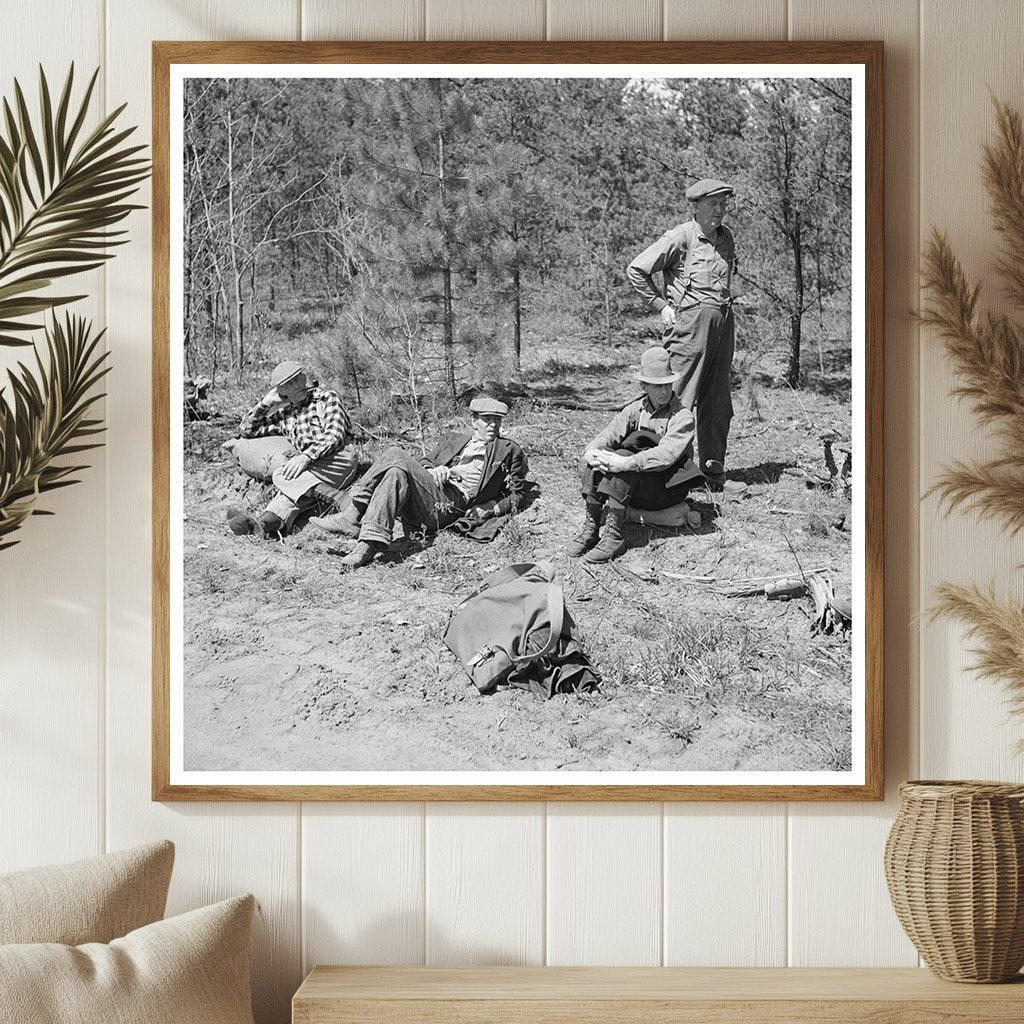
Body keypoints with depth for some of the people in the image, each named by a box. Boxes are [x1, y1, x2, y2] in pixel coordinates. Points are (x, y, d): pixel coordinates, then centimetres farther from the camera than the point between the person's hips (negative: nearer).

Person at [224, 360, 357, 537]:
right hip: (311, 467, 5)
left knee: (282, 476, -33)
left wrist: (306, 456, -22)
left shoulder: (326, 398, 10)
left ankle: (269, 520, -58)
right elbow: (246, 429, 31)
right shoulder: (283, 414, 26)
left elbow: (335, 435, -7)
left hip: (339, 456, -5)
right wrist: (265, 403, 17)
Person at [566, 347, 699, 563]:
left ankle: (613, 535, -36)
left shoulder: (683, 416, -9)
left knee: (623, 456, -30)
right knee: (596, 459, -19)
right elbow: (608, 435, -2)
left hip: (668, 487, -5)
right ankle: (591, 527, -24)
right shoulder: (636, 410, 9)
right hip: (635, 490, 5)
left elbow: (666, 455, -25)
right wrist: (591, 452, -26)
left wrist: (626, 463, -37)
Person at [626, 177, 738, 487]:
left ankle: (714, 470, 16)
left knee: (718, 404, 9)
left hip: (722, 322, 7)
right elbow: (636, 270, -5)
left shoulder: (726, 237, 14)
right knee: (680, 401, -8)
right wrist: (662, 305, -4)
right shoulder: (680, 237, -7)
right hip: (690, 322, -7)